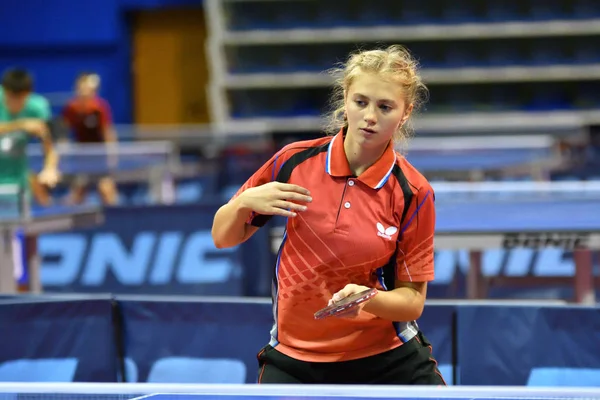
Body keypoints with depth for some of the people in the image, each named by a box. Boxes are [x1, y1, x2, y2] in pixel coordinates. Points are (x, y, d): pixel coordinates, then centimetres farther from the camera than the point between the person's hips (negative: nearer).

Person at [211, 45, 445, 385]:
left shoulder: (413, 193, -9)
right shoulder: (295, 161, -6)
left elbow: (412, 300, -5)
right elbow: (223, 238, 5)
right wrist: (245, 202, -16)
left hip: (389, 359, 0)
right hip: (294, 361, 1)